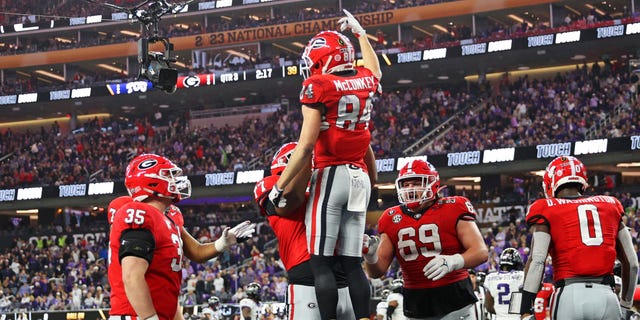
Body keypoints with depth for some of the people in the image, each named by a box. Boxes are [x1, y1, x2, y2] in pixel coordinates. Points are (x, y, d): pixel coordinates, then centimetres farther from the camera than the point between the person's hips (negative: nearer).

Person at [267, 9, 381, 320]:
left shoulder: (318, 86, -9)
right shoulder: (366, 81, 9)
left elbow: (306, 145, -15)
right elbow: (373, 67, 37)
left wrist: (279, 187, -9)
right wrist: (358, 31, 50)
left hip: (331, 175, -6)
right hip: (360, 177, 6)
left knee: (321, 262, -6)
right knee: (352, 262, 7)